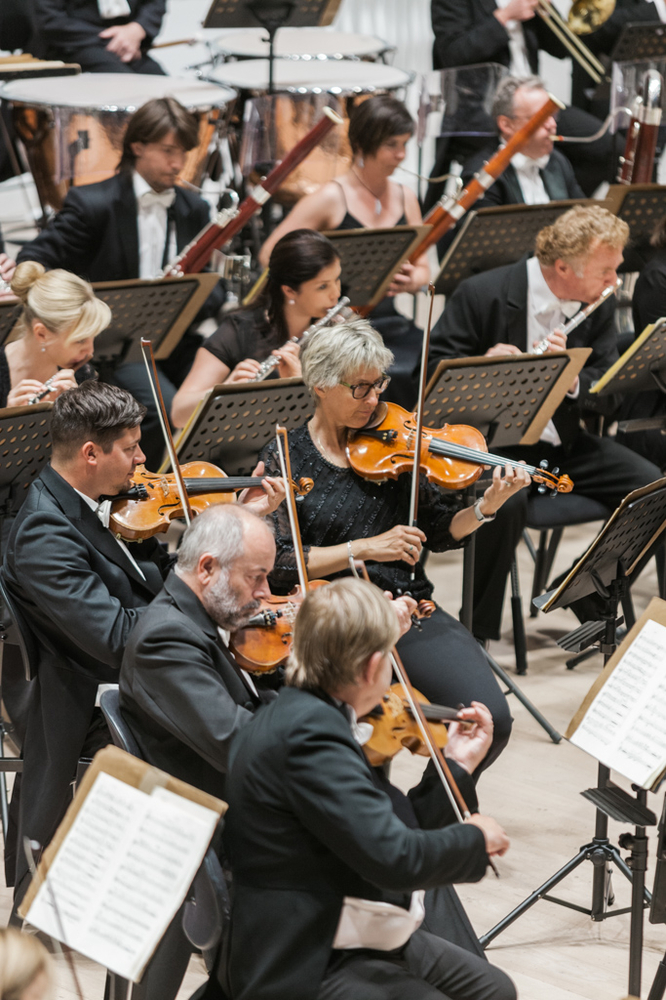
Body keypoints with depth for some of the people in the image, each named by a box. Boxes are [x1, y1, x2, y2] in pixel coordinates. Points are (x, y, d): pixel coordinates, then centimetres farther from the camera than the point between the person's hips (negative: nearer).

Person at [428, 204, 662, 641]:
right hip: (492, 442, -5)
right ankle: (477, 631, -18)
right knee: (507, 502, -36)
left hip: (563, 443, 5)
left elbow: (610, 397, -2)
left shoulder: (599, 307, 2)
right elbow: (432, 370, -11)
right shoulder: (483, 294, -14)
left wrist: (571, 378, -24)